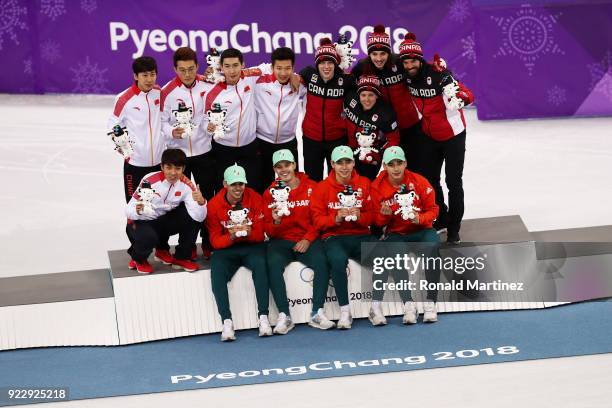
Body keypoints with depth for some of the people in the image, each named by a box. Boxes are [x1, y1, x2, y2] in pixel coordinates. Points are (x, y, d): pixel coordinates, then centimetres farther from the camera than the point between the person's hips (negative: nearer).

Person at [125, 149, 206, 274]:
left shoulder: (186, 185, -14)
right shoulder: (150, 181, -25)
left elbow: (198, 217, -23)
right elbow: (129, 210, -23)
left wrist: (201, 202, -45)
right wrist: (137, 211, -47)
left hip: (164, 221, 4)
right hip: (141, 222, -4)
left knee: (195, 216, -17)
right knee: (149, 237, -37)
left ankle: (181, 258, 1)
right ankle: (138, 259, 1)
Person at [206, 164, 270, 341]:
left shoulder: (254, 199, -2)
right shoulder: (214, 205, -4)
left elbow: (260, 233, -2)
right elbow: (215, 240, -6)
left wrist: (249, 232, -25)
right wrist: (231, 236, -27)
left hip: (252, 246, 0)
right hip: (226, 249, 0)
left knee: (260, 264, -33)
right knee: (217, 272, -30)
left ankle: (263, 318, -32)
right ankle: (227, 322, -32)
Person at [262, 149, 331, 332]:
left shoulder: (311, 187, 3)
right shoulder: (270, 193, 5)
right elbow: (269, 232, 4)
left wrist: (308, 239, -11)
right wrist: (275, 222, -18)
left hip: (307, 240, 0)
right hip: (281, 241, 1)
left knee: (321, 262, -30)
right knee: (273, 264, -31)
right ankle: (284, 316, -27)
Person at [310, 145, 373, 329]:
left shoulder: (364, 184, 10)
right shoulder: (322, 187, 4)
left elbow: (372, 215, 7)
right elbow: (317, 220, 1)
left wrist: (360, 216, -14)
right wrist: (336, 218, -17)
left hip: (361, 235, 2)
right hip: (334, 237, -2)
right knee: (338, 259, -36)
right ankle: (344, 312, -25)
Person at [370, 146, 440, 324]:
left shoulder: (419, 181, -5)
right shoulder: (377, 187, -3)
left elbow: (433, 209, 0)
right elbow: (378, 221, 2)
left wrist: (420, 218, -20)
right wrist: (384, 215, -21)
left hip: (422, 230, 0)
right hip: (396, 234, 0)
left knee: (432, 248, -33)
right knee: (391, 254, -34)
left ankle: (430, 303, -23)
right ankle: (408, 305, -29)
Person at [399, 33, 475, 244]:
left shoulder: (437, 73, -27)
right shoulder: (406, 75, -9)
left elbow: (467, 94, -33)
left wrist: (461, 97, -52)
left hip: (452, 134, -6)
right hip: (429, 135, 6)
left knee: (453, 182, -1)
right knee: (429, 178, 14)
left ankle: (454, 228, 10)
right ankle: (442, 218, 33)